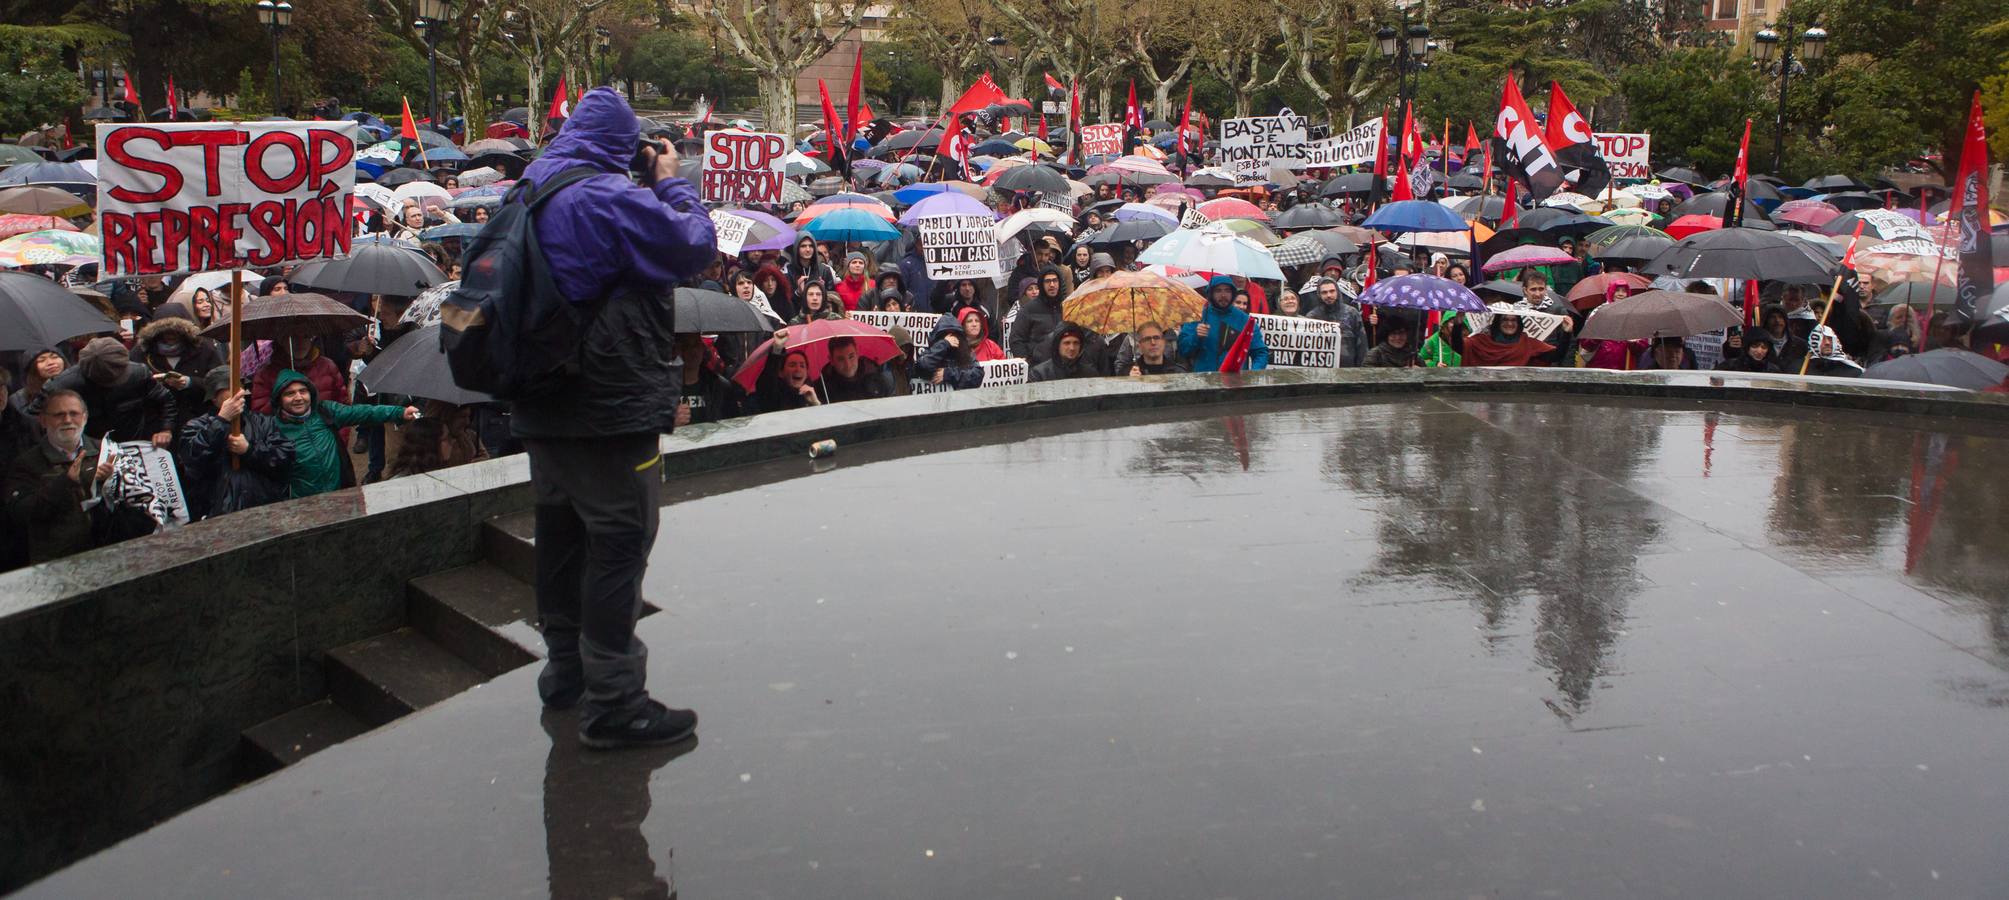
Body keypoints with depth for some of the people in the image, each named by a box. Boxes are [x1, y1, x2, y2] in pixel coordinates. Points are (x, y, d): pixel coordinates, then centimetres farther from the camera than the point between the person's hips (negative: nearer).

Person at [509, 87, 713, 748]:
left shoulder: (532, 193, 10)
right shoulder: (614, 198, -18)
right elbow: (695, 246, -12)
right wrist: (671, 182, 2)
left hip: (543, 404, 9)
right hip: (610, 404, -9)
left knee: (562, 531, 18)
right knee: (620, 538, -4)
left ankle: (566, 669, 34)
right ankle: (612, 703, -3)